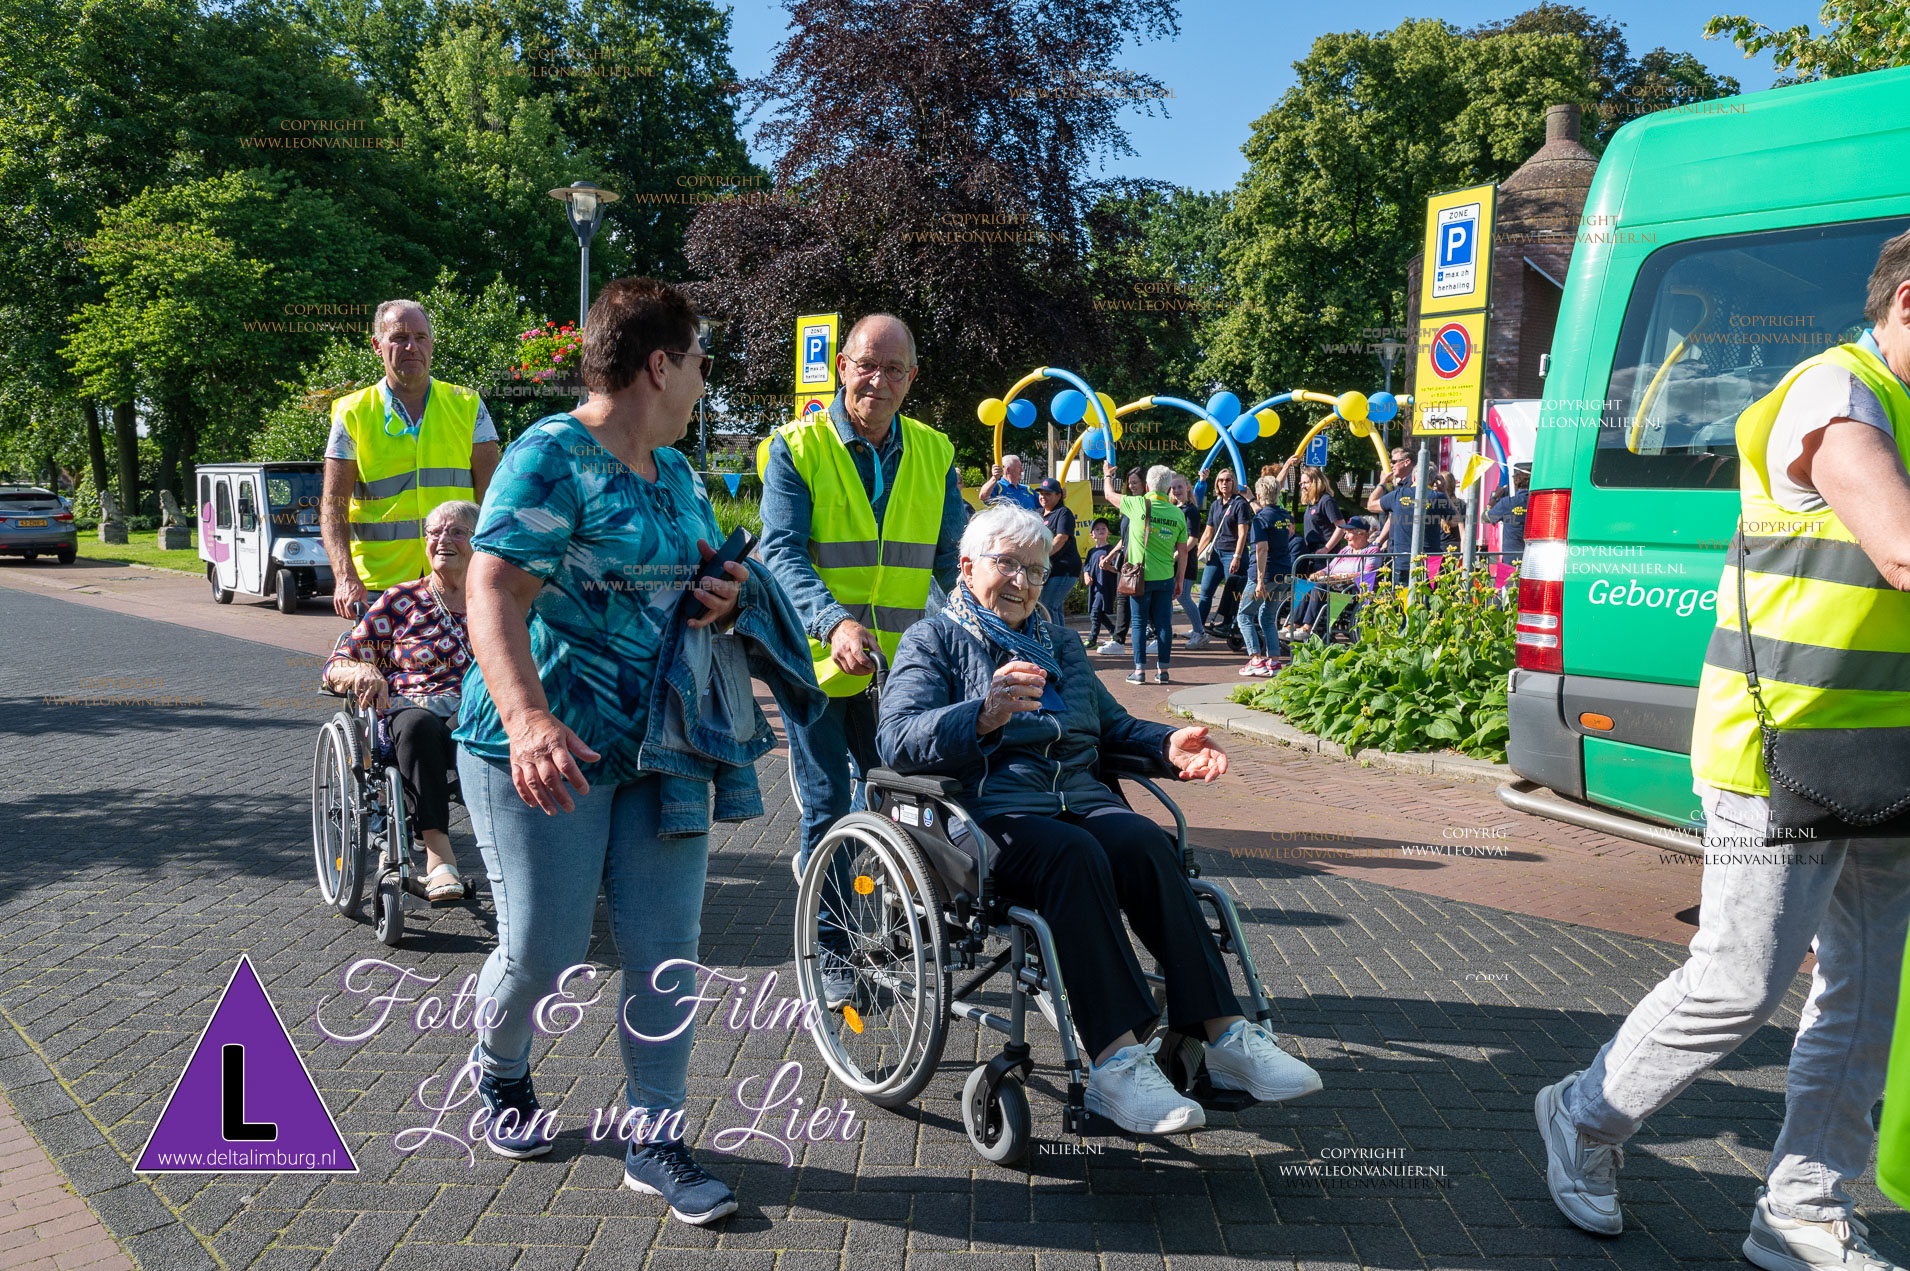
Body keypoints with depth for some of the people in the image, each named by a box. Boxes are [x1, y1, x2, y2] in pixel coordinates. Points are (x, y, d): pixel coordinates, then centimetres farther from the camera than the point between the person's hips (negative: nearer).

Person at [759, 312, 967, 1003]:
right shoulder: (798, 447, -4)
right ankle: (832, 952, 17)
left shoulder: (934, 454, 7)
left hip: (902, 664, 4)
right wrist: (836, 623, -30)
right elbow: (782, 552, -13)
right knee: (827, 809, 3)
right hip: (819, 660, -3)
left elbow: (954, 558, 7)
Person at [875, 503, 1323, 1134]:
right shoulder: (933, 641, 10)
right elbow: (898, 739, -7)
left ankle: (1222, 1034, -34)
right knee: (1075, 854, -36)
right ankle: (1117, 1062, -42)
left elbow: (1112, 724, 33)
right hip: (992, 810, -5)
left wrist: (1167, 744, 9)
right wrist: (985, 715, -27)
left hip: (1081, 796, 5)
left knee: (1144, 841, -29)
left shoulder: (1059, 644, 31)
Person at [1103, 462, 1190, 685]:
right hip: (1165, 577, 2)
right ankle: (1162, 670, 11)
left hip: (1140, 576, -2)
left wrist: (1107, 475, 29)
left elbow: (1110, 494, 9)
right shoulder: (1177, 514, -1)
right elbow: (1183, 551, 4)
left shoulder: (1138, 504, -10)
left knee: (1139, 623, 5)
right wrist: (1179, 580, 13)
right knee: (1164, 623, 8)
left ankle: (1140, 670, 5)